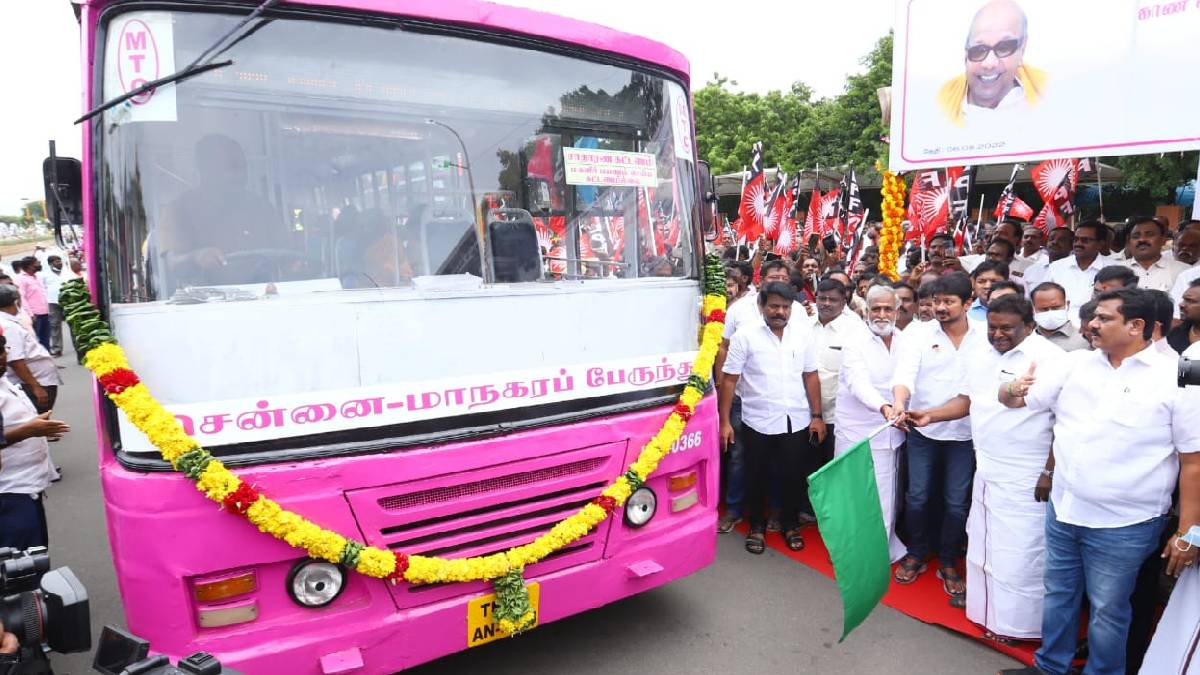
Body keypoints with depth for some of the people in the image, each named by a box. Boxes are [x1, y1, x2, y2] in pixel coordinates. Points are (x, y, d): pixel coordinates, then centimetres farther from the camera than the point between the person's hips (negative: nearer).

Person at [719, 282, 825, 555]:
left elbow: (811, 377, 7)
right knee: (757, 478, 12)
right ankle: (756, 525, 32)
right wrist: (724, 421, -10)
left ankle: (791, 524, 35)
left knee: (793, 476, 14)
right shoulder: (745, 335, -8)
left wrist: (817, 416, 4)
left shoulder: (802, 334, 2)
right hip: (758, 423, -2)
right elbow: (729, 379, -7)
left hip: (797, 422, 3)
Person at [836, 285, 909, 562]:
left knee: (885, 497, 12)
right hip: (857, 433, -4)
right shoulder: (855, 344, -7)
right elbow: (859, 383, -23)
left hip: (891, 433, 4)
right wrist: (883, 407, -39)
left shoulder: (906, 342, 7)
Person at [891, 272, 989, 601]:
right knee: (917, 497, 9)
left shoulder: (985, 337, -4)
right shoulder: (922, 336, -5)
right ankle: (916, 555, 29)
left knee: (956, 503, 9)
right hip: (922, 430, 0)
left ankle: (948, 564, 27)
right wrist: (899, 402, -34)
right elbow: (905, 373, -17)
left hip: (964, 434, 0)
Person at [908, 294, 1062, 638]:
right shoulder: (984, 353, 8)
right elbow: (967, 400, 17)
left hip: (1026, 478, -7)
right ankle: (987, 611, 34)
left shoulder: (1049, 358, -14)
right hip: (985, 471, 8)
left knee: (1018, 552, 1)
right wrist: (929, 415, 3)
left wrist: (1051, 473, -16)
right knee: (983, 545, 17)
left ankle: (1017, 624, 19)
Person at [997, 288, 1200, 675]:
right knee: (1058, 595, 20)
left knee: (1107, 611, 12)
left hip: (1123, 525, -4)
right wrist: (1013, 390, -20)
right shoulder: (1076, 364, 1)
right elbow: (1017, 398, 6)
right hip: (1062, 511, 5)